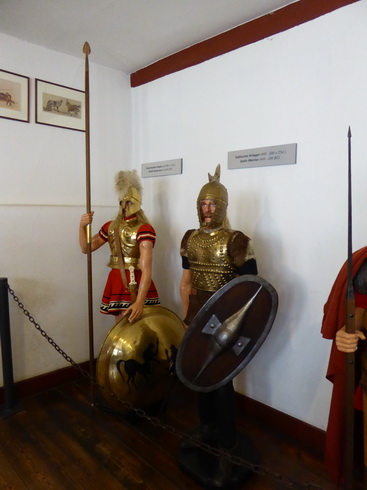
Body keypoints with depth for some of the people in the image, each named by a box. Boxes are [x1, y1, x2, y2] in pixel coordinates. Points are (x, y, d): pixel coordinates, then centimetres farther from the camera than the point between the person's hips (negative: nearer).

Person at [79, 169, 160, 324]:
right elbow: (86, 248, 14)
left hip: (136, 284, -6)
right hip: (115, 281, 6)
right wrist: (82, 226, -4)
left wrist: (140, 301, -37)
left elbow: (146, 269, -27)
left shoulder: (144, 229, -17)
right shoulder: (110, 227, 5)